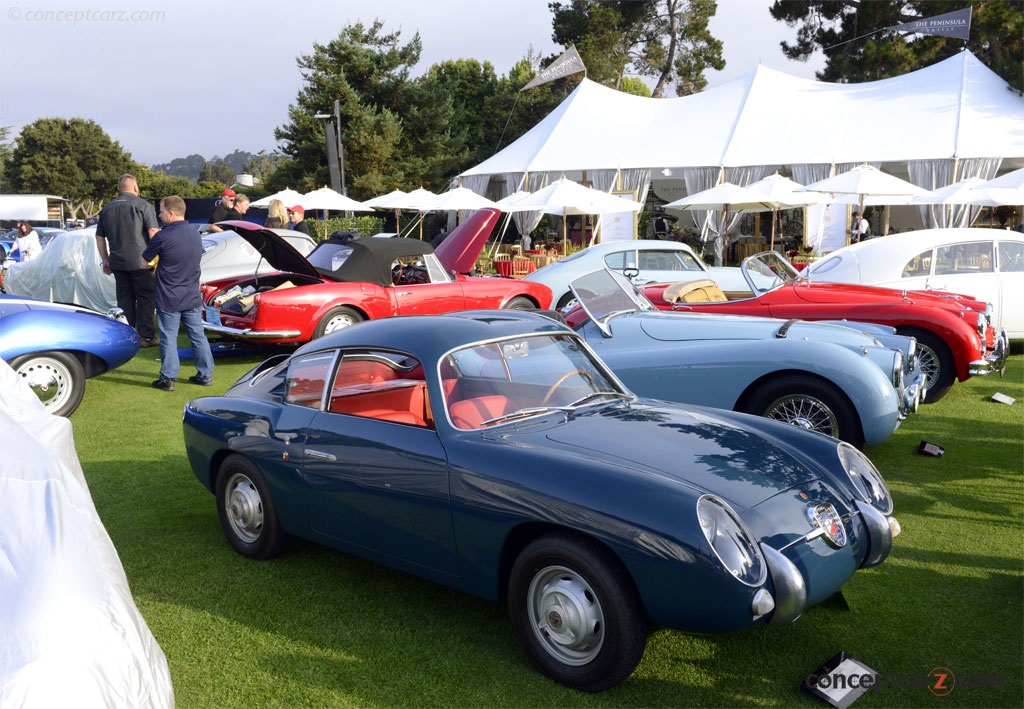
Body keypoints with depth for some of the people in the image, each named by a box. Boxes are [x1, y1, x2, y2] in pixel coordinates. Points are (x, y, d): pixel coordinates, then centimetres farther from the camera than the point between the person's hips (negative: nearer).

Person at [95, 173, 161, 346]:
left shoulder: (107, 208, 13)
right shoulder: (143, 205, -5)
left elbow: (99, 237, 17)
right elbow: (153, 231, -14)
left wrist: (105, 260, 24)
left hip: (117, 262, 5)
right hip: (140, 261, -5)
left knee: (124, 299, 12)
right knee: (145, 298, 2)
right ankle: (146, 336, 1)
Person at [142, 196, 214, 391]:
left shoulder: (163, 237, -16)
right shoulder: (196, 233, 3)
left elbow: (146, 258, -4)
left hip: (169, 300, -5)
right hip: (193, 297, 5)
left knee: (168, 338, 3)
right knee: (198, 336, 11)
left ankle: (168, 379, 7)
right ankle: (205, 375, 17)